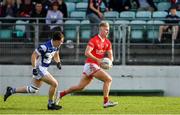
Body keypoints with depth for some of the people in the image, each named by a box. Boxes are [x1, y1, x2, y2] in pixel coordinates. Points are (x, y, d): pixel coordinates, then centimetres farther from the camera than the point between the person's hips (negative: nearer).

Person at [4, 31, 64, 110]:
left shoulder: (56, 46, 2)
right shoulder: (45, 47, -25)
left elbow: (56, 55, 23)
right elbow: (34, 55, -21)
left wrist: (58, 62, 5)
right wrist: (34, 68, -24)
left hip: (43, 69, 9)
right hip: (39, 69, -9)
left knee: (33, 89, 15)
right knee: (54, 83, -13)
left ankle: (11, 90, 23)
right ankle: (51, 104, 0)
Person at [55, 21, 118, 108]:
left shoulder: (107, 42, 11)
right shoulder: (94, 40, -12)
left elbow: (110, 55, 11)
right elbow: (87, 53, -21)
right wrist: (97, 60, -28)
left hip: (96, 67, 8)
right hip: (90, 65, -8)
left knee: (80, 87, 11)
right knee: (108, 79, -16)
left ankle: (61, 94, 21)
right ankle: (106, 102, -14)